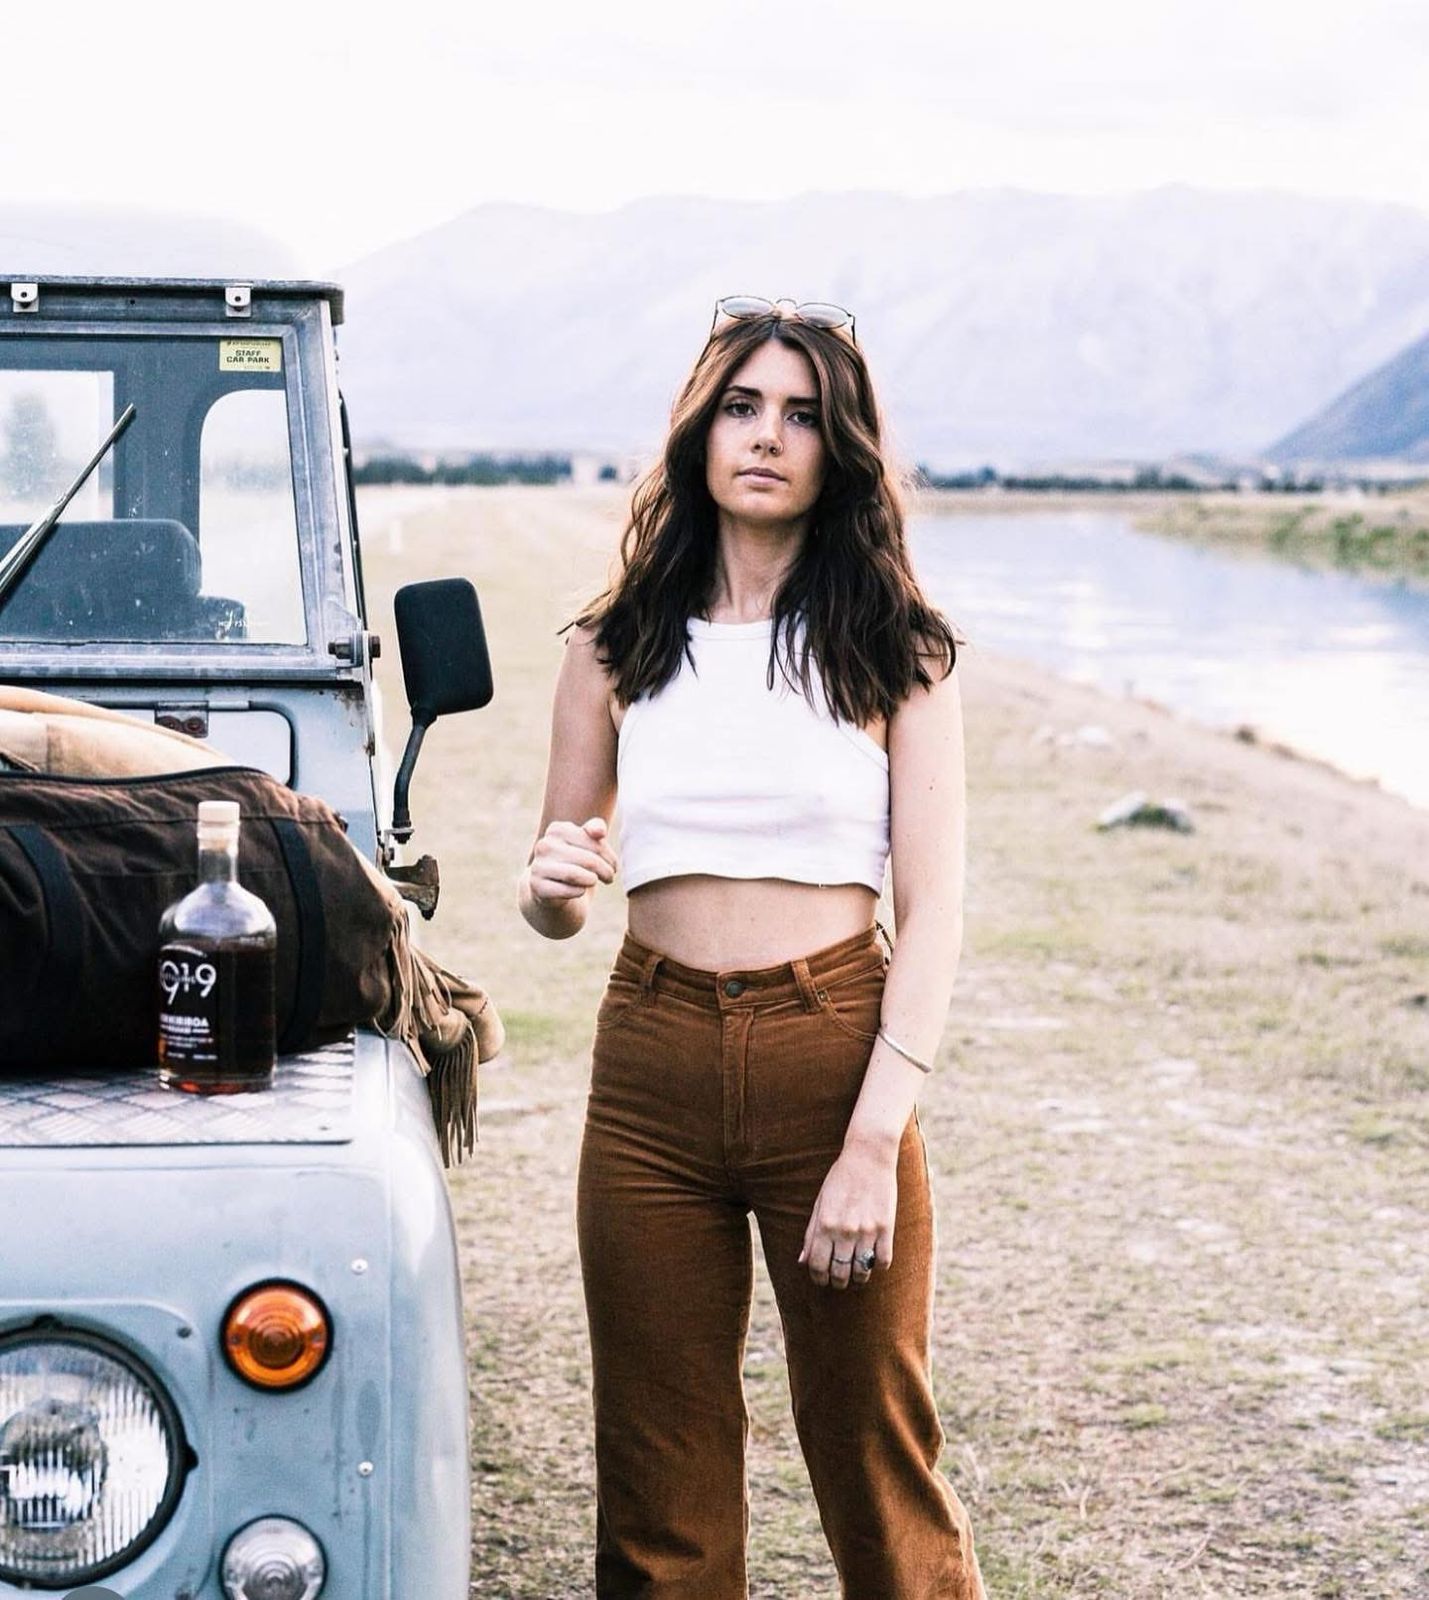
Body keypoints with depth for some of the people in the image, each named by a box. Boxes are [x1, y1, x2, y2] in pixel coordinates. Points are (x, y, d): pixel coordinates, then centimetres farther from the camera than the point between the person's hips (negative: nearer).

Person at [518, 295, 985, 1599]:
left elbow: (933, 912, -6)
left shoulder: (899, 650, -1)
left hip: (836, 1058, -2)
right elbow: (553, 900, 11)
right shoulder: (616, 649, 6)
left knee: (875, 1455, 6)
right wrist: (554, 886, -14)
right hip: (653, 1060, 2)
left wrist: (873, 1142, -16)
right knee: (661, 1476, 8)